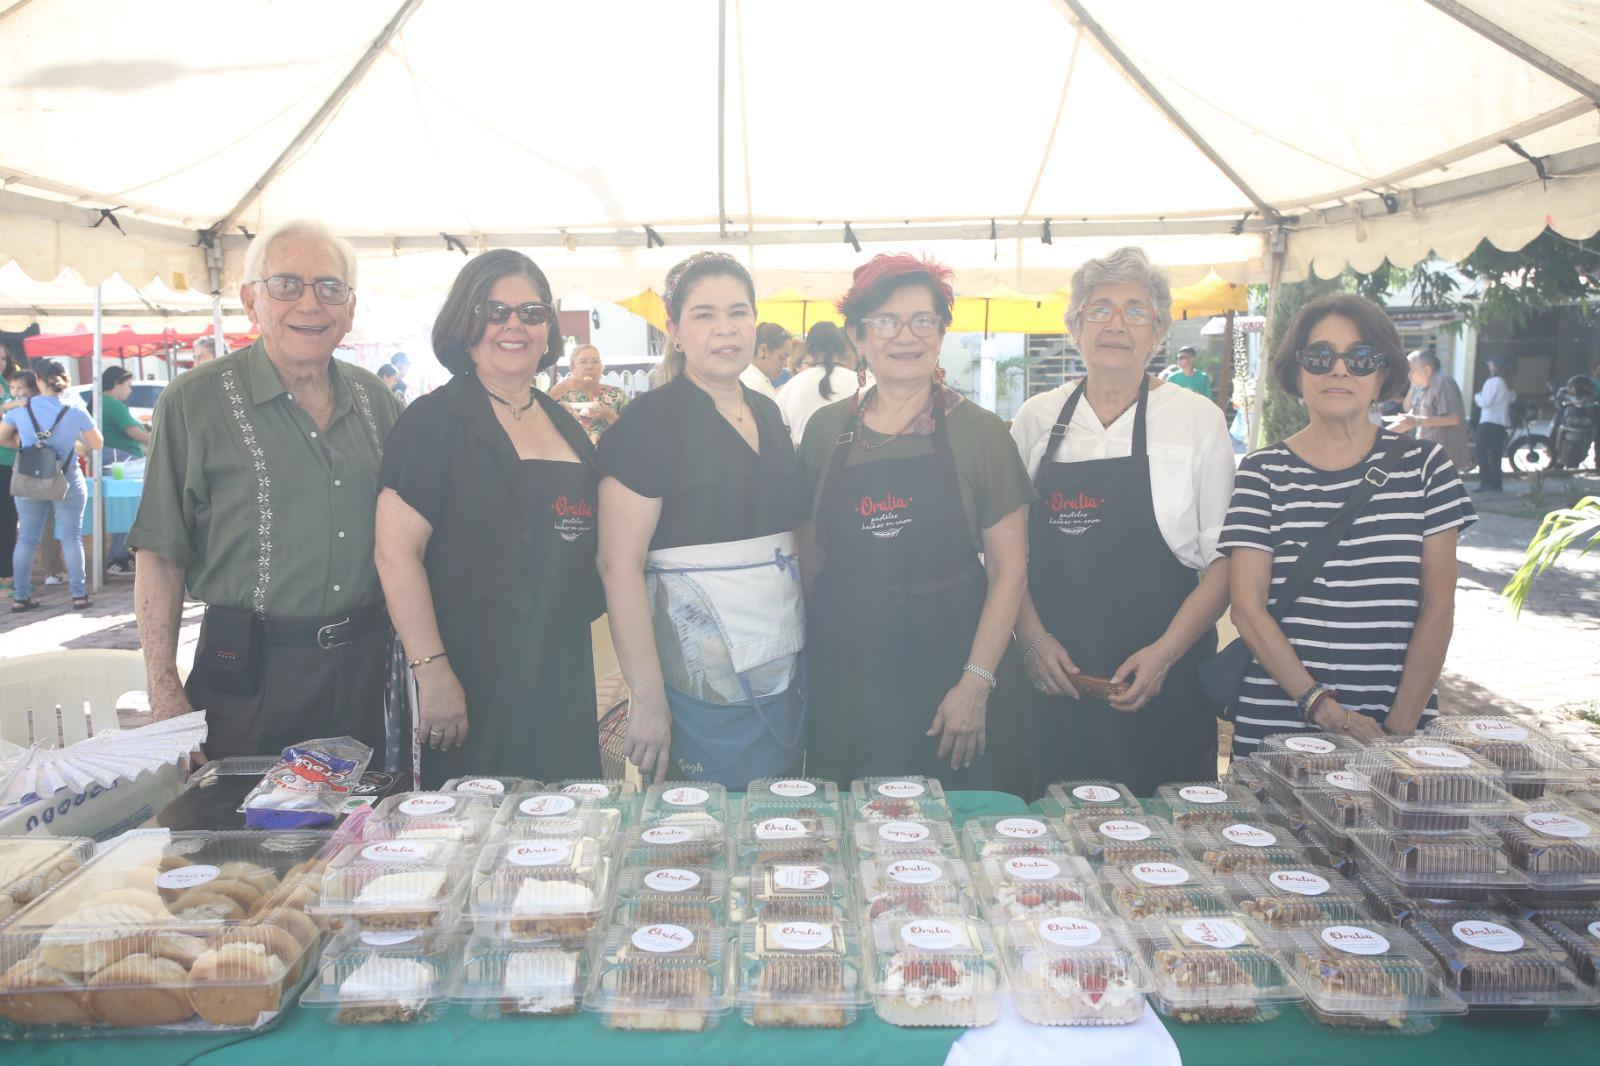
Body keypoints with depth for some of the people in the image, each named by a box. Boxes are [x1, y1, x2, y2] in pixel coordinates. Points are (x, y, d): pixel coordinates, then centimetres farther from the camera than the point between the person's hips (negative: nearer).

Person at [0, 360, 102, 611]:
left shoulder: (20, 410, -3)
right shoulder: (75, 412, -8)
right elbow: (96, 443, 1)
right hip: (67, 482, -2)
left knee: (26, 538, 10)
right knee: (71, 537, 5)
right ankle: (78, 594, 5)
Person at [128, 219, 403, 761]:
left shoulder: (376, 400, 7)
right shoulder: (193, 402, -6)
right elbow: (160, 558, -7)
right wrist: (165, 694, -11)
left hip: (364, 669, 4)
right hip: (249, 676, -4)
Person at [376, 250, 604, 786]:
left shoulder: (565, 426, 12)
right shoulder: (435, 420, -7)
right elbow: (397, 552, -15)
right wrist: (433, 672, -20)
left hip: (563, 676, 6)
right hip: (475, 676, -6)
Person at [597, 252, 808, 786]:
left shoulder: (767, 413, 11)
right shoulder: (649, 421, -10)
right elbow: (619, 564, -15)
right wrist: (647, 698, -19)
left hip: (787, 678, 7)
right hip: (701, 686, -7)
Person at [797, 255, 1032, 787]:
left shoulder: (978, 430, -3)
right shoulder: (826, 428, 5)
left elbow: (1009, 569, -5)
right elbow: (811, 554, 12)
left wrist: (977, 683, -11)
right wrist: (811, 653, 5)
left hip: (949, 674, -2)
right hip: (845, 678, 2)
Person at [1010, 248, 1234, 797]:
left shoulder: (1198, 419, 1)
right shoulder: (1037, 418, 7)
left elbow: (1224, 562, -1)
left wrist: (1165, 653, -12)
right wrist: (1032, 638, -4)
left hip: (1161, 689, -2)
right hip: (1052, 680, 2)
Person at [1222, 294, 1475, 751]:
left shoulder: (1423, 463, 3)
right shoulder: (1264, 471, -1)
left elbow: (1438, 603, 1)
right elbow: (1247, 608, -6)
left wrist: (1401, 724, -8)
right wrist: (1320, 706, -15)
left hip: (1398, 719, 1)